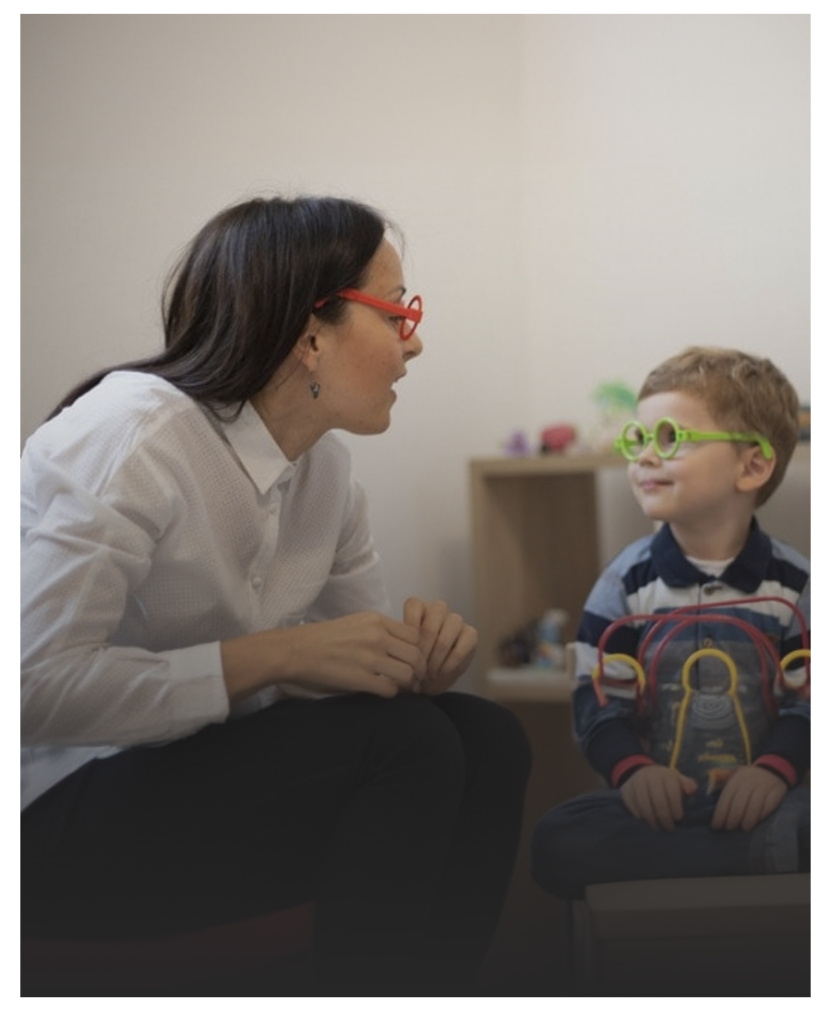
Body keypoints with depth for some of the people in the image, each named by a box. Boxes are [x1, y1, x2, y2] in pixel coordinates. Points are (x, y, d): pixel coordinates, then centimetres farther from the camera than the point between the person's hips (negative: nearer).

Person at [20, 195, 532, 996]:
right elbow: (38, 685, -30)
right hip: (55, 816, -8)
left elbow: (360, 643, 9)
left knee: (486, 740, -8)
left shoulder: (324, 459, 4)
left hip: (204, 773, 8)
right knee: (402, 744, -23)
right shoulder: (136, 434, -22)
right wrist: (277, 653, -29)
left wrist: (421, 649, -15)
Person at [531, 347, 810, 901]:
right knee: (557, 841, -28)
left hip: (756, 799, -2)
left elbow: (803, 700, 1)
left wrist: (776, 768, -17)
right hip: (656, 801, 2)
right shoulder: (628, 579, 3)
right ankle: (767, 857, -22)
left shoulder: (793, 582, 2)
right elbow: (599, 699, 1)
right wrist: (631, 768, -16)